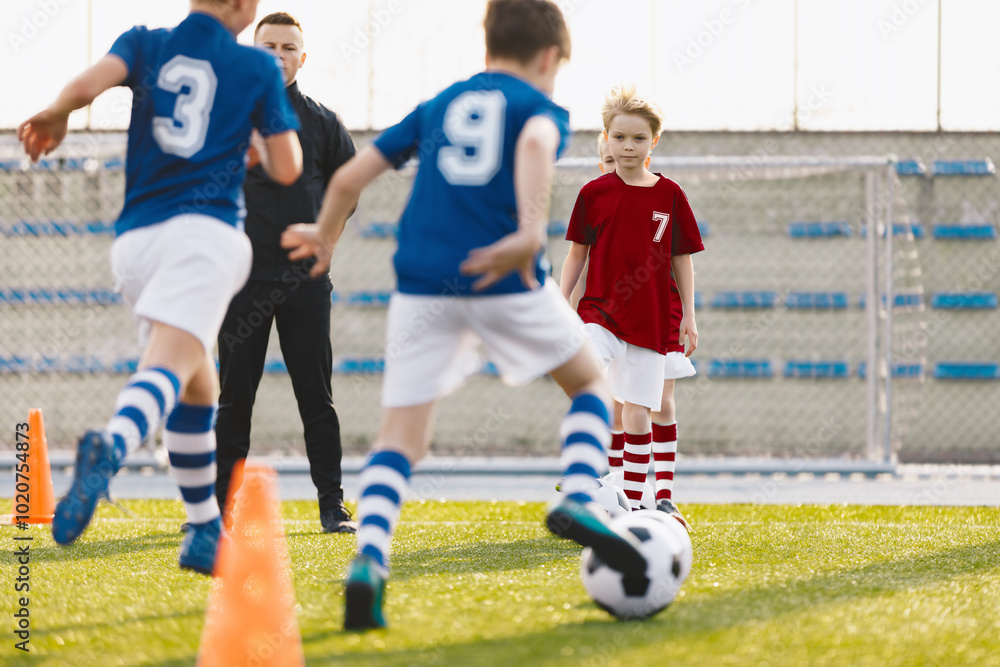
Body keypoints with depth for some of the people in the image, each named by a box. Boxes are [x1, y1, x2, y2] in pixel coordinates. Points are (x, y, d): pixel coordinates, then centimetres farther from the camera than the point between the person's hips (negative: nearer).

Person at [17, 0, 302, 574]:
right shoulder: (258, 68, 11)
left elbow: (88, 85, -6)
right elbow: (287, 169, 10)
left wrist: (55, 117, 14)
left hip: (136, 236, 5)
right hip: (207, 227, -5)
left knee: (198, 386, 21)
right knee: (170, 367, -24)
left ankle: (206, 531, 21)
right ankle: (110, 450, -55)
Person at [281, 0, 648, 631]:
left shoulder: (437, 108, 22)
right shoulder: (541, 106, 10)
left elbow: (349, 179, 21)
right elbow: (534, 143, -16)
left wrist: (325, 236, 40)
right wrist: (532, 233, -29)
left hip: (422, 281, 3)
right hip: (505, 277, -3)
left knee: (400, 437, 3)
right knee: (590, 383, 19)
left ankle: (369, 561, -19)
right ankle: (579, 499, -5)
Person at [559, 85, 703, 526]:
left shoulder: (669, 195, 2)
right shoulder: (595, 193, 1)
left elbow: (682, 260, 8)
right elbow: (577, 254, 9)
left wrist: (689, 317, 5)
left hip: (650, 319, 1)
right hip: (600, 311, -1)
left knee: (638, 415, 2)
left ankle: (633, 503, 11)